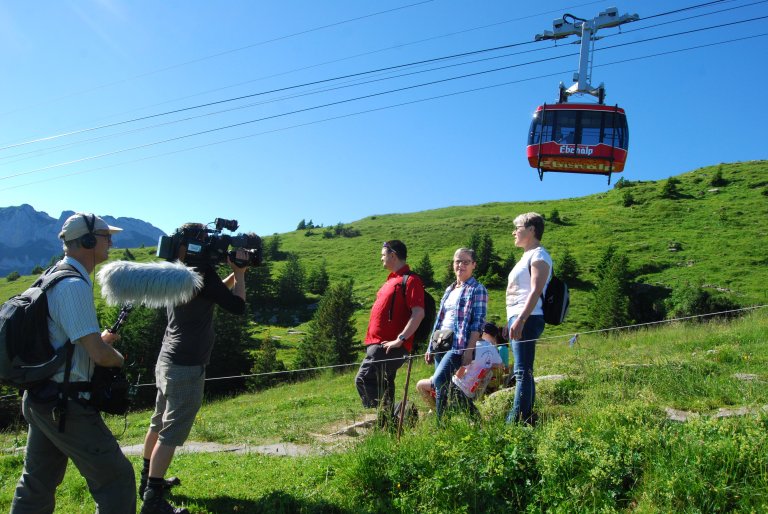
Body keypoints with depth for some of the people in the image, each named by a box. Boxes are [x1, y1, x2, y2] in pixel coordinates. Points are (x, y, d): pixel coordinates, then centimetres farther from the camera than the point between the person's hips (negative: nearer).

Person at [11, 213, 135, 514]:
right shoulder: (74, 286, -21)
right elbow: (99, 354, -24)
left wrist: (97, 339, 14)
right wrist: (118, 358, -3)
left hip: (40, 399, 10)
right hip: (66, 405, -10)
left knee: (37, 483, 20)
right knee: (115, 478, 1)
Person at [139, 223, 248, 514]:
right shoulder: (202, 272, -19)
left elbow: (214, 294, 23)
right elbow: (237, 306, -18)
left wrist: (234, 274, 12)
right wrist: (239, 273, -7)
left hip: (168, 361, 10)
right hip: (186, 367, -10)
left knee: (159, 425, 21)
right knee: (171, 434, -3)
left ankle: (147, 480, 36)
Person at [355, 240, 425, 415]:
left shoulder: (410, 280, -9)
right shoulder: (392, 280, 21)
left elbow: (418, 313, -20)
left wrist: (400, 339, -24)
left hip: (389, 345, -10)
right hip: (379, 344, 10)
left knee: (364, 379, -17)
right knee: (382, 386, 13)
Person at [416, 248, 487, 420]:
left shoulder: (477, 289, -2)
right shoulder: (449, 290, 19)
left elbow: (478, 323, -10)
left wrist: (469, 350, -18)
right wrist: (431, 347, 15)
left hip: (459, 346, -7)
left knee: (439, 381, -23)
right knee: (442, 387, 5)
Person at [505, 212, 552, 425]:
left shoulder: (539, 255, -6)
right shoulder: (527, 256, 24)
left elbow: (535, 291, -18)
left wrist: (520, 319, -26)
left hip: (527, 319, -10)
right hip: (518, 319, 10)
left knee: (522, 371, -13)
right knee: (522, 372, 11)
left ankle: (517, 420, -15)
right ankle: (527, 418, 16)